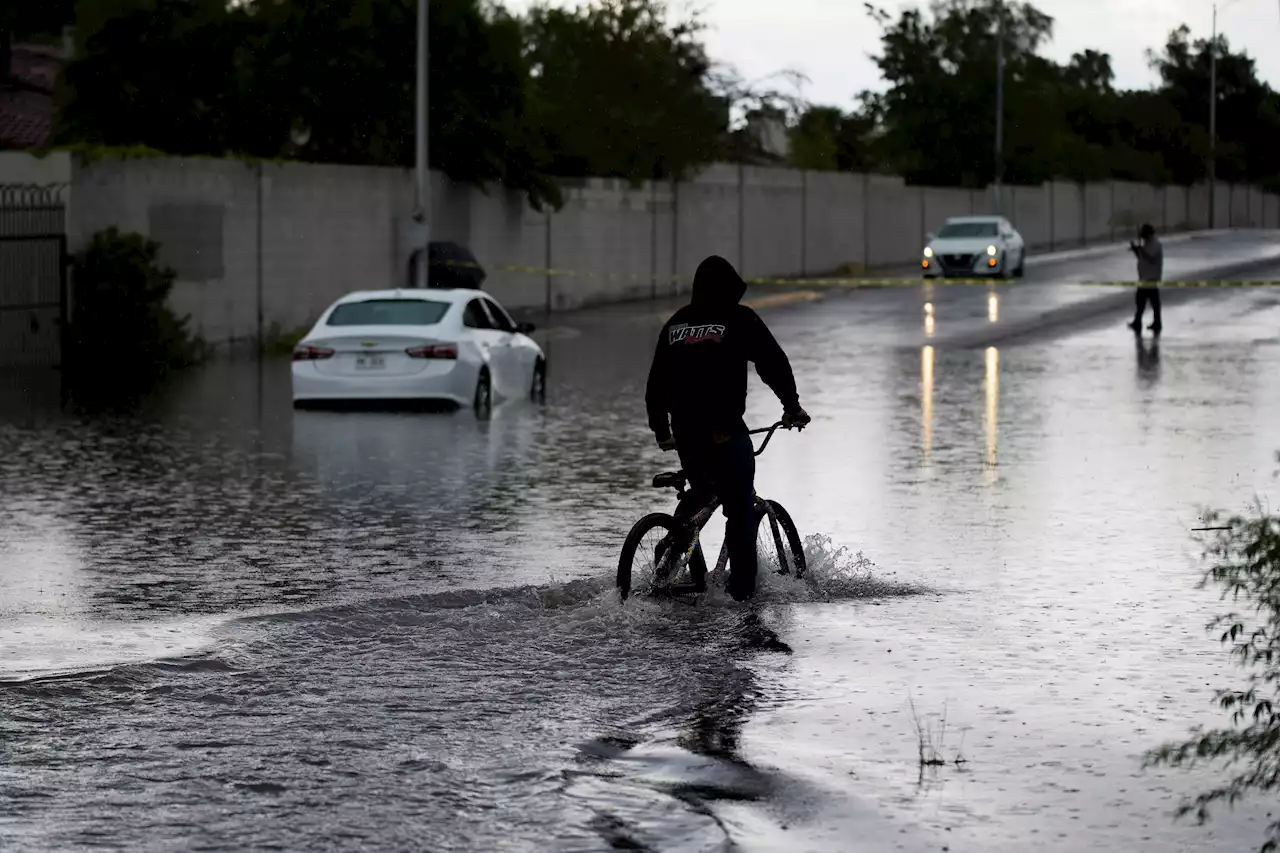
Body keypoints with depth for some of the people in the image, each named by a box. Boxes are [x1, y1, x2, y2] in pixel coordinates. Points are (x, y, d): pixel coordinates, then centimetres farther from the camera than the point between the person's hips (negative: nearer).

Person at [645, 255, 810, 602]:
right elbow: (774, 363, -2)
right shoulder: (740, 319, 0)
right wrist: (792, 406, 9)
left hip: (683, 430, 5)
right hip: (724, 430, -5)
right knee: (741, 508, 1)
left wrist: (660, 429, 28)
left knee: (699, 492, 27)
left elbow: (657, 381, 20)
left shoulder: (676, 323, 16)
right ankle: (742, 590, -2)